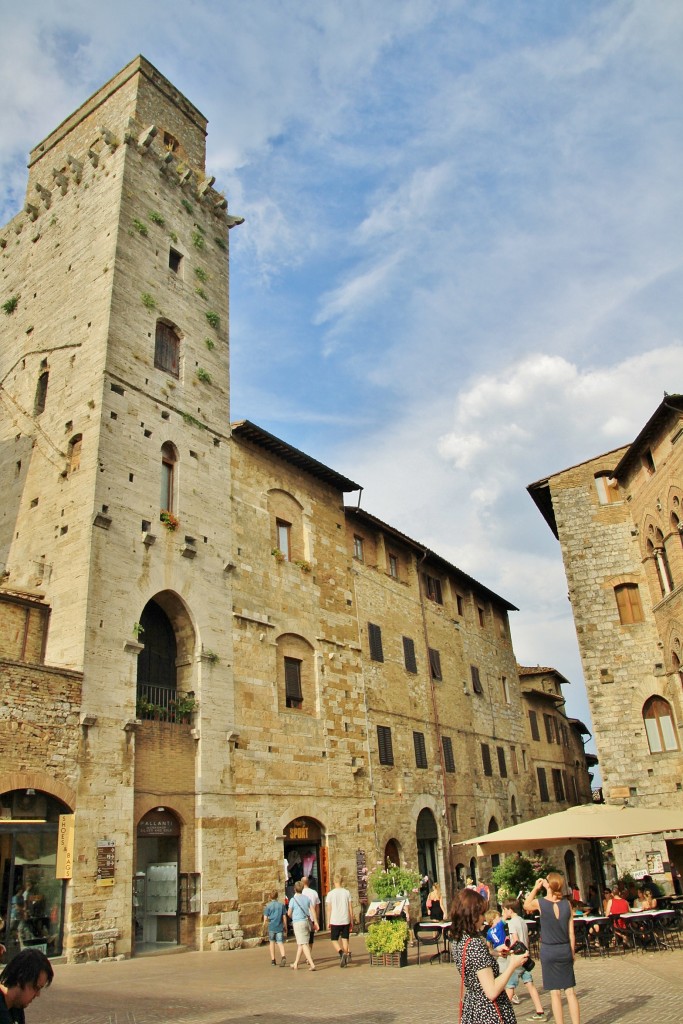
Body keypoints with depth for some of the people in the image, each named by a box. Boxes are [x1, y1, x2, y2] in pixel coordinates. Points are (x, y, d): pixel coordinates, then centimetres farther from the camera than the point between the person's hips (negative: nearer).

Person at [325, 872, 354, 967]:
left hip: (335, 921, -2)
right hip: (345, 920, 2)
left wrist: (328, 922, 6)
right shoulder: (347, 892, 2)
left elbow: (329, 909, -3)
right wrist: (351, 921, 11)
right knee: (345, 939, 11)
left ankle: (341, 953, -15)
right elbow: (350, 908, 4)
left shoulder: (330, 893, -4)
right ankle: (345, 956, 4)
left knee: (334, 940, 9)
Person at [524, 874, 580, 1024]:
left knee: (555, 992, 5)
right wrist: (572, 953, 12)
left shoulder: (540, 902, -11)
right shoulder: (567, 904, -3)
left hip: (548, 950, -3)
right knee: (570, 991, 11)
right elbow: (571, 932, 1)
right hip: (565, 950, 3)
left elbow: (526, 905, 12)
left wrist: (535, 888, 10)